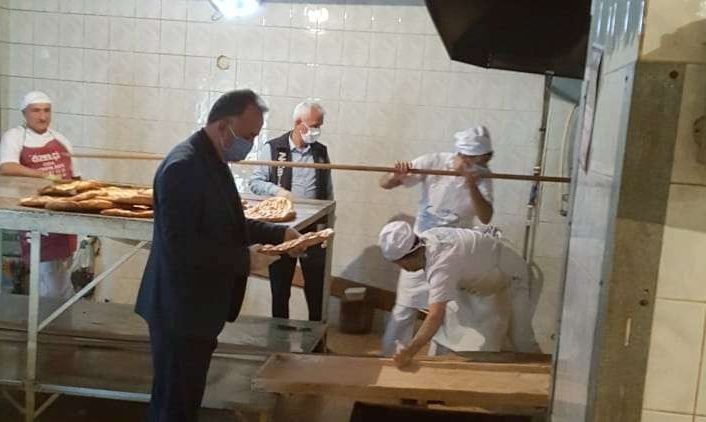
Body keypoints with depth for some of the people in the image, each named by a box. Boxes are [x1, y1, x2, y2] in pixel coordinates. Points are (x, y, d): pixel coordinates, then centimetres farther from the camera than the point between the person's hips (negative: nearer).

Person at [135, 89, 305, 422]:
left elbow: (224, 224, 18)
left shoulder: (213, 161, 9)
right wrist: (245, 258, -24)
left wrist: (278, 233, 7)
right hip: (181, 308, -10)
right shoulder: (183, 167, -22)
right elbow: (180, 244, -28)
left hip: (201, 305, 10)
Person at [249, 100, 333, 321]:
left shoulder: (321, 152, 7)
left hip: (314, 229, 2)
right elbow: (255, 182, -4)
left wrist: (326, 221, 4)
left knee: (316, 287, 7)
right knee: (280, 287, 10)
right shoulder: (273, 148, -4)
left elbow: (328, 191, 11)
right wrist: (276, 190, -21)